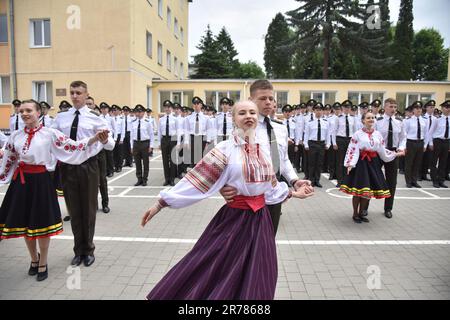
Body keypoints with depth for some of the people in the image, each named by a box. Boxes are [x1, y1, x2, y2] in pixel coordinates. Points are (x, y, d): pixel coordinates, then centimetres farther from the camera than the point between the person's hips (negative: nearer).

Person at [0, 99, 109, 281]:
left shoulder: (49, 134, -7)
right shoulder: (15, 136, 6)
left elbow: (72, 147, -14)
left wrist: (96, 138, -25)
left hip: (41, 181, -4)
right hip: (21, 181, 4)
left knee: (41, 223, 6)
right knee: (24, 223, 14)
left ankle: (42, 264, 28)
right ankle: (34, 259, 40)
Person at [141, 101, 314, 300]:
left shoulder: (265, 148, 5)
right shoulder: (226, 149, -10)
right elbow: (196, 179, -14)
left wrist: (293, 193, 21)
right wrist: (160, 204, -17)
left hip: (260, 218, 5)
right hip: (234, 218, -4)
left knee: (254, 280, 14)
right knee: (209, 272, 2)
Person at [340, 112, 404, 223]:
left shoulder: (378, 134, 8)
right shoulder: (358, 134, -5)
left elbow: (382, 150, 13)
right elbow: (352, 150, -10)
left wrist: (395, 154, 12)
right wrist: (350, 164, -19)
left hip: (373, 163, 4)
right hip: (361, 163, -4)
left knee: (367, 190, 7)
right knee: (358, 189, -2)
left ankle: (361, 213, 22)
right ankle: (355, 214, 14)